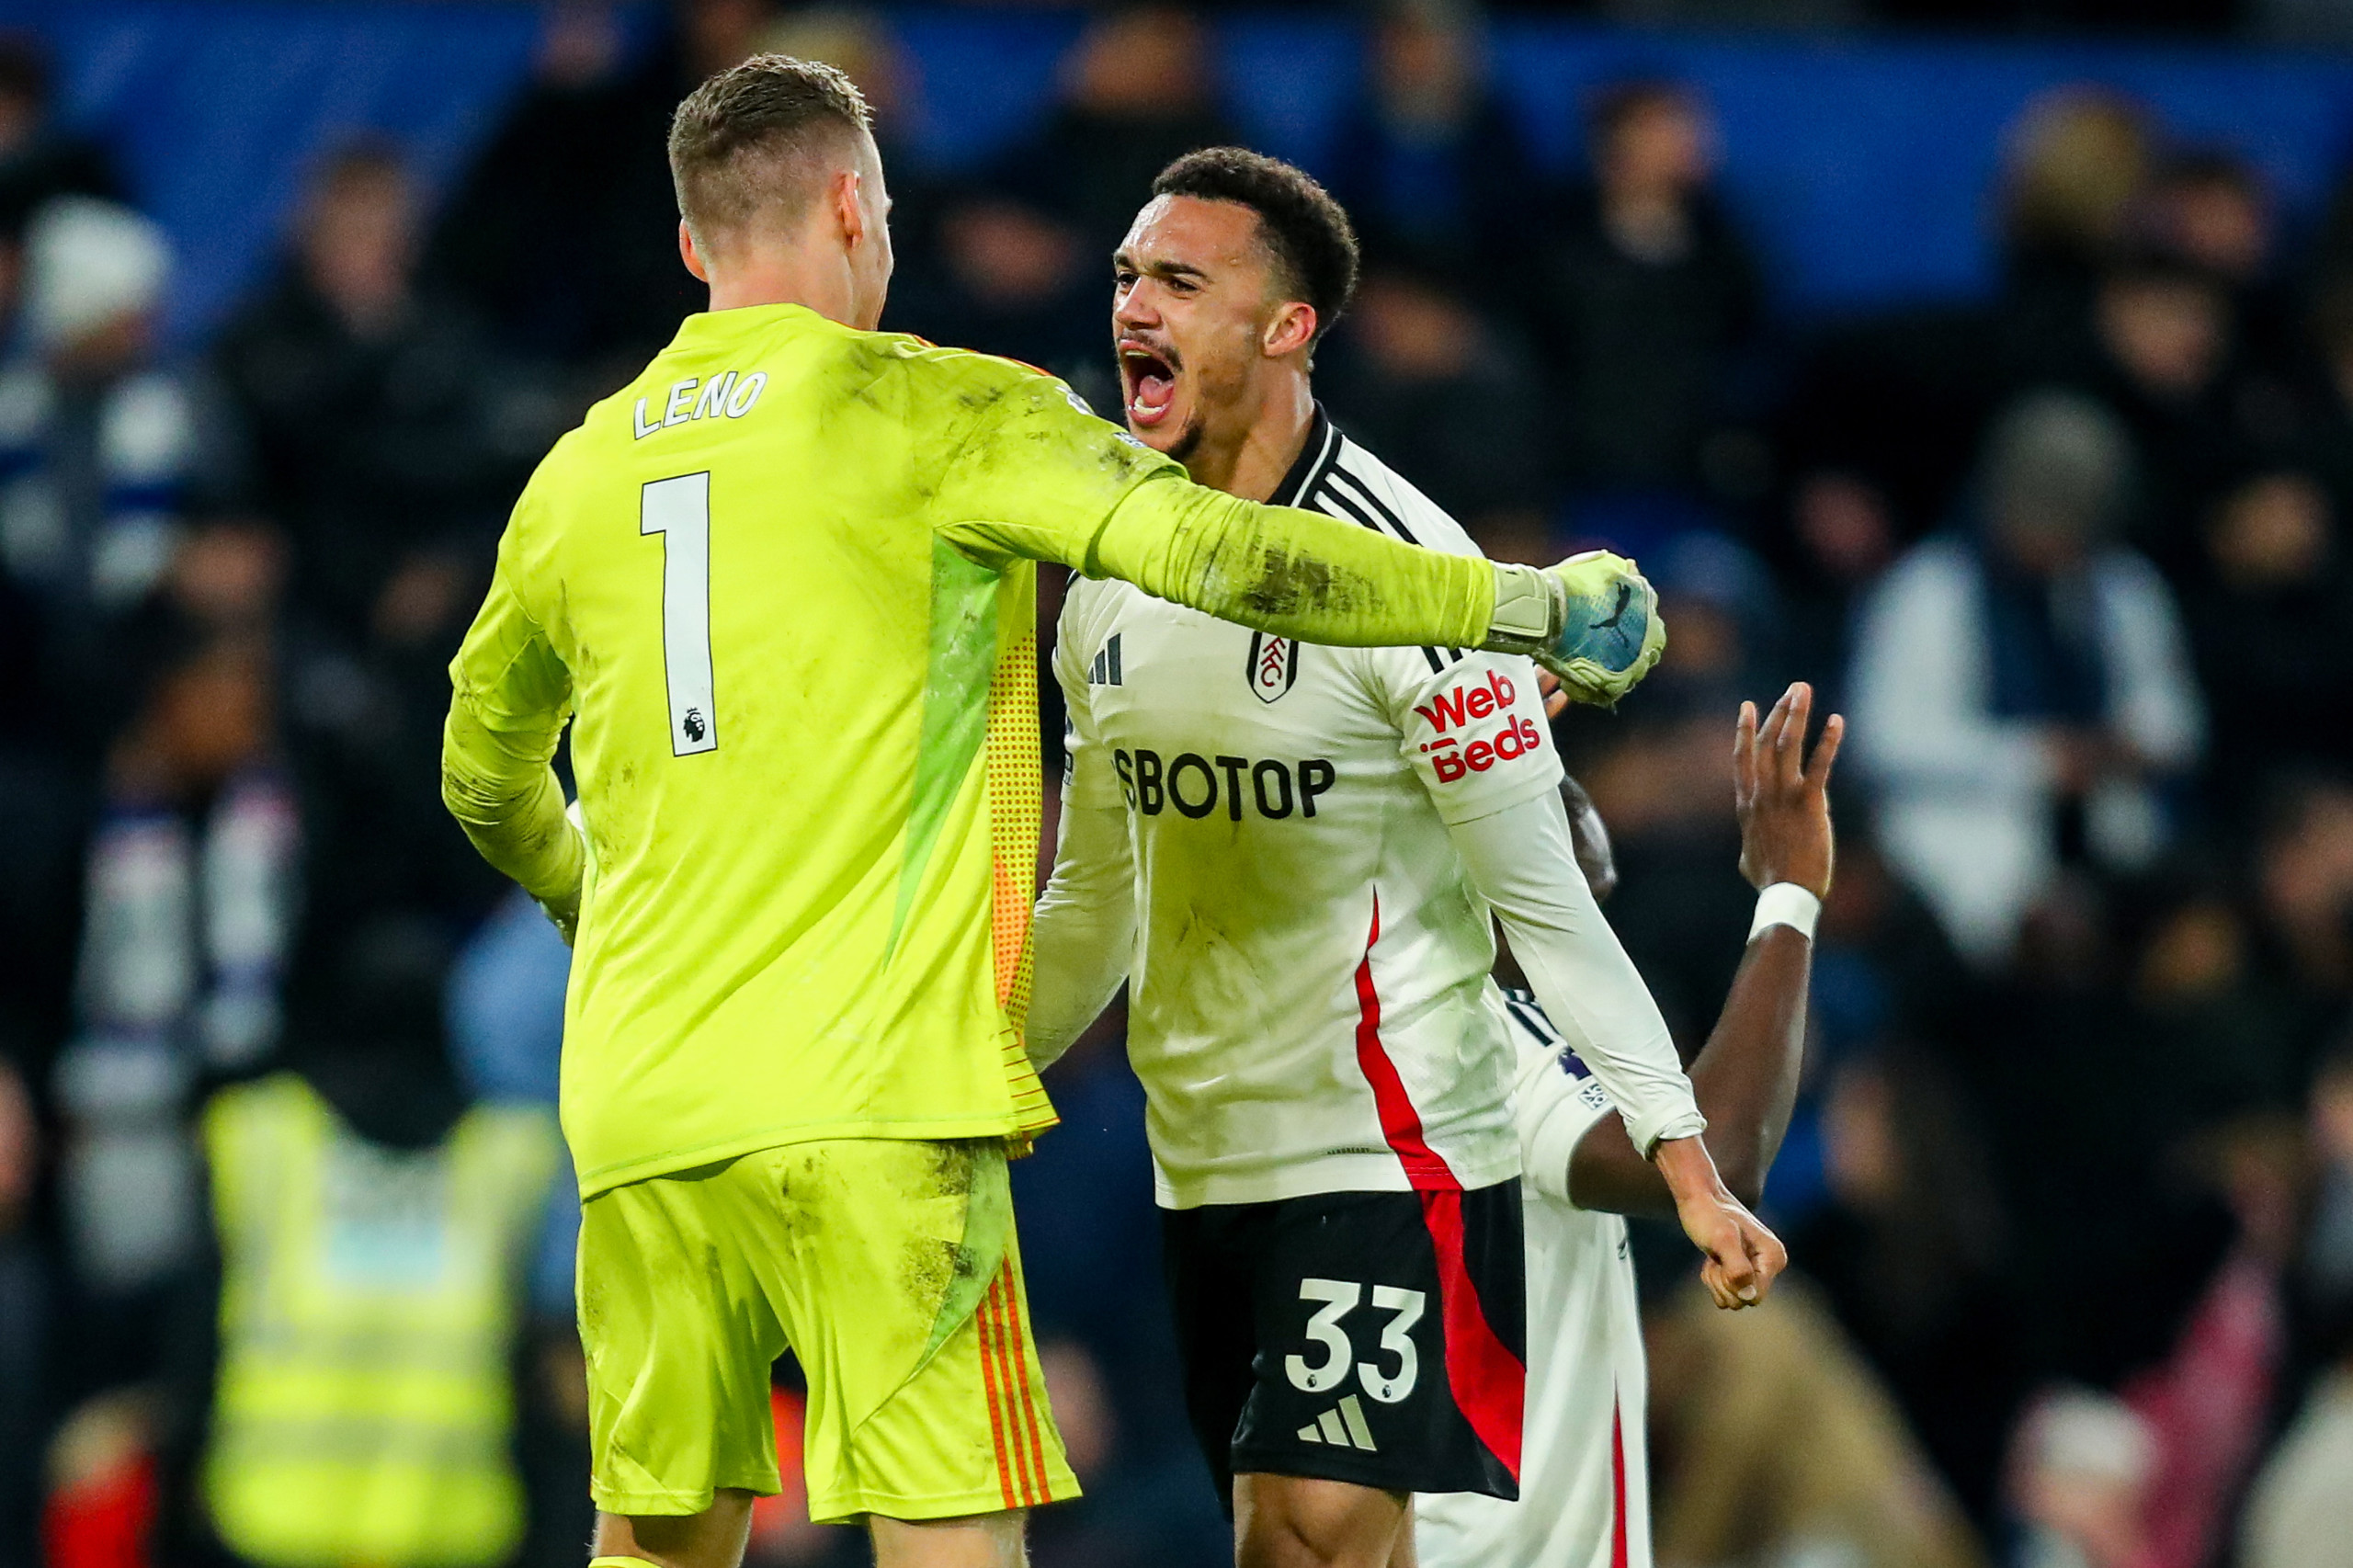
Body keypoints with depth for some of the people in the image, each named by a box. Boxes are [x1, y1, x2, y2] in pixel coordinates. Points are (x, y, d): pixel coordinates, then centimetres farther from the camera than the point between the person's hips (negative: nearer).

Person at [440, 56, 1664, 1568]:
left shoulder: (579, 473, 14)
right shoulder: (933, 410, -3)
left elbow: (485, 781, 28)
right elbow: (1211, 550, -15)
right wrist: (1526, 601, -7)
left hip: (636, 1101, 5)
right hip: (872, 1095, -5)